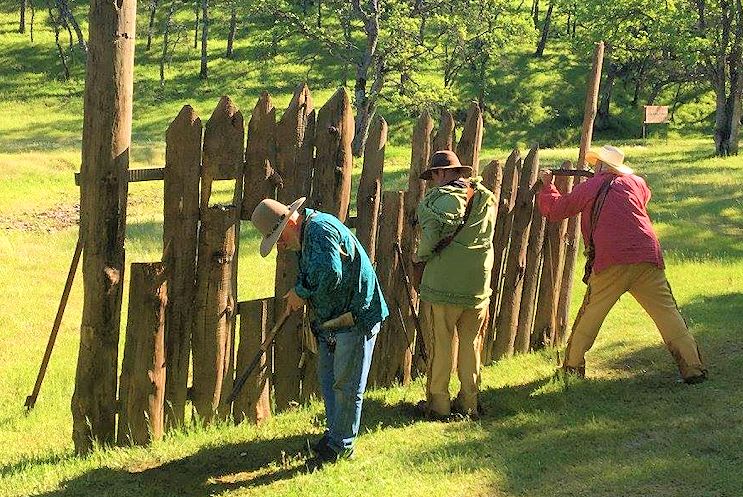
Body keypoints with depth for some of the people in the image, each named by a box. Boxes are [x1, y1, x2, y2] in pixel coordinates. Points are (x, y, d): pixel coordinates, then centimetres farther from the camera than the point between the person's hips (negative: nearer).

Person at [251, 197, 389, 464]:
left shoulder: (321, 229, -22)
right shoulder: (304, 236, 11)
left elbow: (329, 273, -34)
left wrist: (301, 292, -18)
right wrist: (299, 295, 1)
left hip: (356, 316, -11)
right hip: (332, 319, 11)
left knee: (346, 384, 0)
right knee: (327, 377, 19)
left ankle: (341, 445, 12)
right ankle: (334, 433, 33)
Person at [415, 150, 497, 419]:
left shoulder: (438, 199, -12)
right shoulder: (487, 199, 5)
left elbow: (429, 243, -16)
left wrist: (420, 256, 3)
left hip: (442, 288, -5)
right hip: (479, 286, 5)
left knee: (439, 346, 7)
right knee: (471, 345, 16)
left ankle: (438, 404, 13)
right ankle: (469, 403, 22)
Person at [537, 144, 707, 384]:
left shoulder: (588, 188, 9)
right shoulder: (637, 183, 15)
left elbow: (555, 210, 17)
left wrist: (547, 185, 36)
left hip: (610, 262, -1)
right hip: (647, 258, 2)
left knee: (591, 312, 14)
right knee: (667, 311, 1)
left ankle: (573, 363, 20)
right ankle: (692, 367, -6)